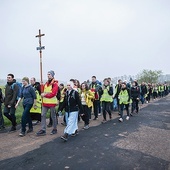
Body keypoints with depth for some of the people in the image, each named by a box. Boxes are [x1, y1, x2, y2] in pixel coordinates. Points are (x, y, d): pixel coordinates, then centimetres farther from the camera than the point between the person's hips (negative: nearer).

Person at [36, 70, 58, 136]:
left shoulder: (55, 84, -11)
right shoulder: (46, 83, 12)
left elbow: (53, 94, -19)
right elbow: (43, 91, 14)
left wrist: (45, 95, -15)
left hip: (52, 102, -7)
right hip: (45, 102, 7)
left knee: (53, 116, 6)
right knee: (43, 115, 3)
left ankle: (55, 129, 22)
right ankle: (43, 130, 10)